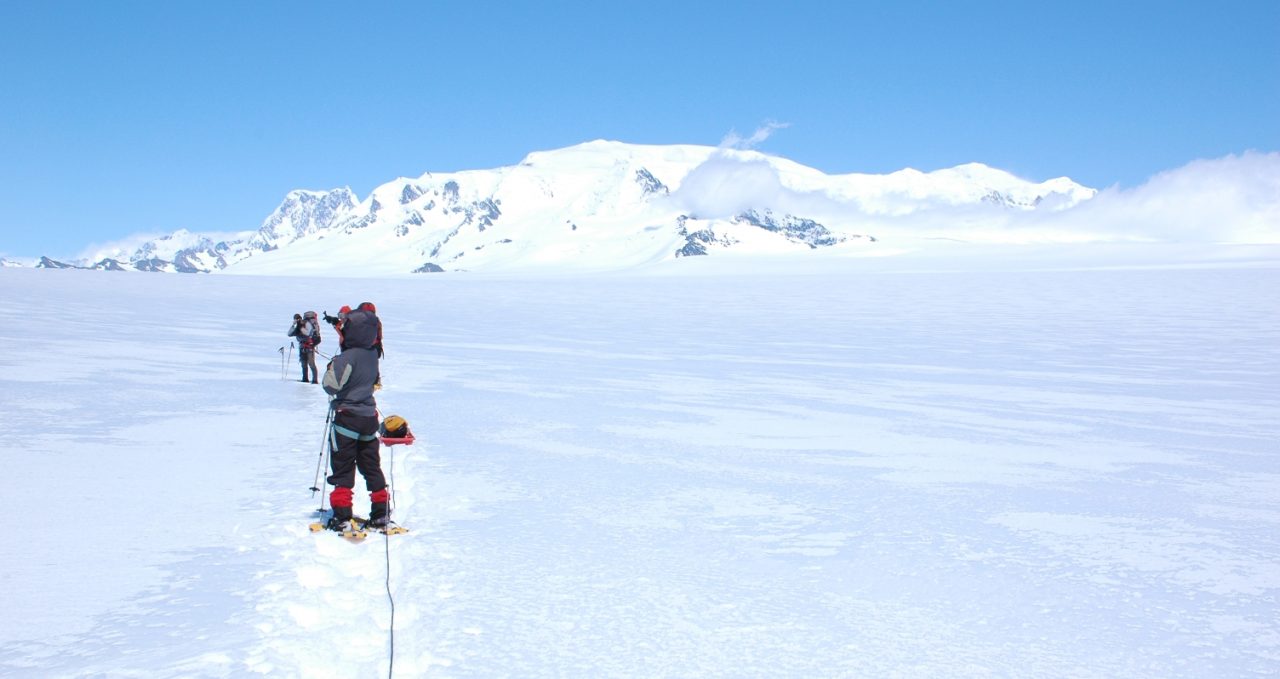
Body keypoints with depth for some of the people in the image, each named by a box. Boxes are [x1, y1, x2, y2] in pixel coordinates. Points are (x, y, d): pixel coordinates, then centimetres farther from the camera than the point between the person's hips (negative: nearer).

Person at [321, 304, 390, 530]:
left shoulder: (348, 357, -19)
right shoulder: (372, 355, 4)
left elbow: (331, 386, -23)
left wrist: (331, 368, -4)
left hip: (347, 418, -7)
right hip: (369, 417, 7)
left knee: (342, 469, 1)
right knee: (371, 466, 16)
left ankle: (341, 516, 0)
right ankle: (380, 513, 20)